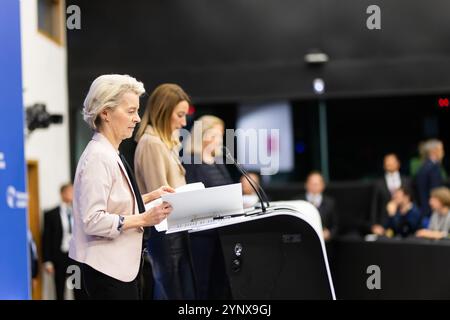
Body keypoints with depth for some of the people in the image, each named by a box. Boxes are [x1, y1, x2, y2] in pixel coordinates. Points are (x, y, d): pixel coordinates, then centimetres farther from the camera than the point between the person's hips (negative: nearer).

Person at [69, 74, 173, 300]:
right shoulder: (98, 157, -17)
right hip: (107, 270, -10)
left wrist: (149, 197, 11)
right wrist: (144, 219, -22)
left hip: (122, 265, 10)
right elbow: (93, 220, -24)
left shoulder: (111, 154, 12)